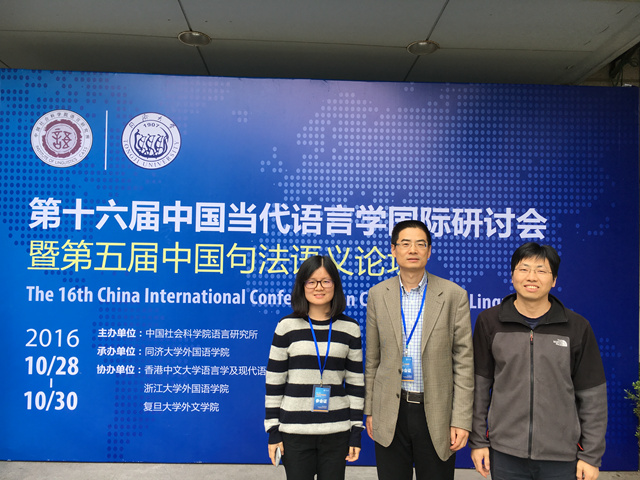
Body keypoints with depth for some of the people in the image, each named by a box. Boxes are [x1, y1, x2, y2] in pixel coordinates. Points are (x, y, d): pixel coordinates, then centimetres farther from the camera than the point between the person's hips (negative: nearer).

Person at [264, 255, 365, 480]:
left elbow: (356, 382, 6)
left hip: (337, 432, 1)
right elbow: (274, 381, 1)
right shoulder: (287, 326, -2)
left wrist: (356, 431, 4)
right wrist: (273, 430, 0)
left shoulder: (350, 328, 2)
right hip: (294, 431, -1)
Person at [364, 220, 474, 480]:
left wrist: (462, 420, -7)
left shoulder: (454, 295, -4)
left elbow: (464, 361, -4)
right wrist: (370, 409, 8)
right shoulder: (377, 294, 3)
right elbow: (372, 358, 8)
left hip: (436, 413, -1)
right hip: (390, 412, 2)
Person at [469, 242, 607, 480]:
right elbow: (479, 387, 3)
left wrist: (591, 455, 2)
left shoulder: (577, 327, -1)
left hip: (562, 457, 0)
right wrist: (478, 440, 2)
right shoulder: (488, 322, -1)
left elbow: (592, 396, 2)